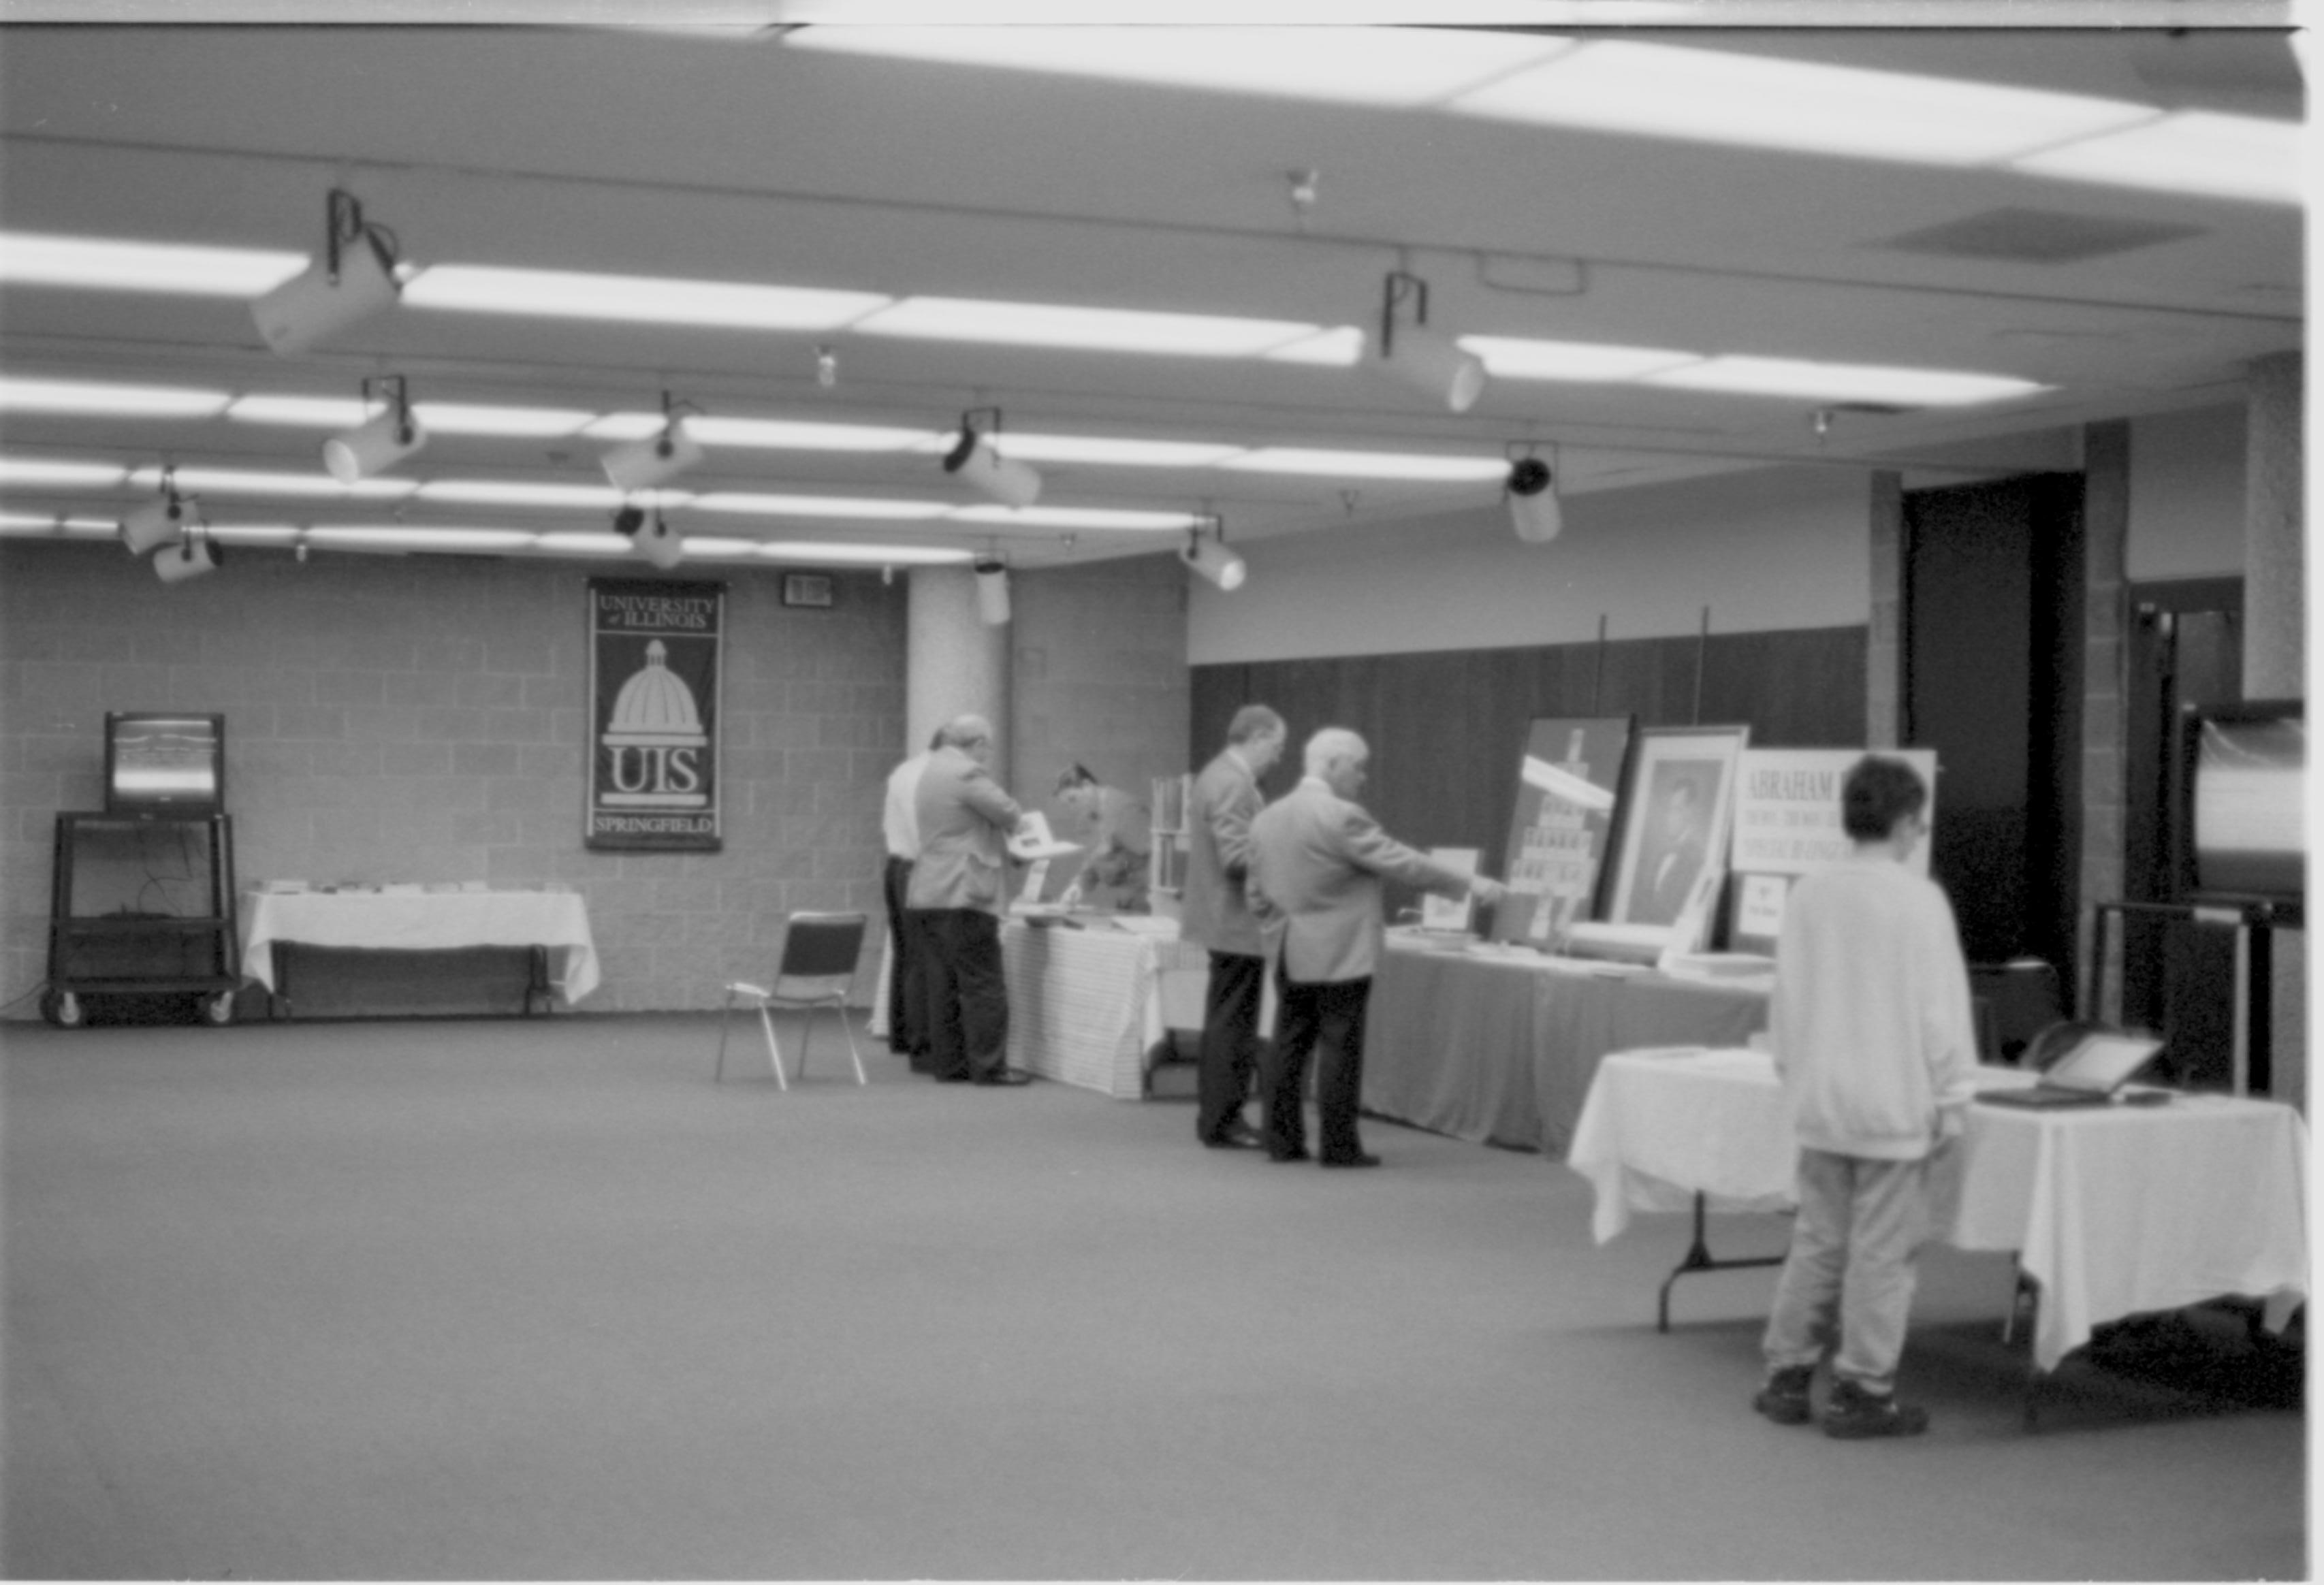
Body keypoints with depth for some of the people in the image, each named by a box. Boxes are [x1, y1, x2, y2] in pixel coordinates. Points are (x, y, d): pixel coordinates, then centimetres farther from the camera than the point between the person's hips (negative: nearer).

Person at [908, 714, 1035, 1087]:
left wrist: (1003, 829, 21)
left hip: (930, 893, 10)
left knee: (944, 984, 10)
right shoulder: (967, 773, -13)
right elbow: (1009, 814, -13)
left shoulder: (932, 769, 17)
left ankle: (948, 1064, 12)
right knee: (984, 985, -5)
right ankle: (988, 1066, -5)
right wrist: (1018, 820, 8)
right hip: (963, 894, -10)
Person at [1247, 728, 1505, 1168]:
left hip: (1289, 956, 7)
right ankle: (1338, 1147, 3)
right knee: (1340, 1049, 0)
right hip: (1340, 956, -7)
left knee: (1289, 1046, 10)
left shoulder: (1267, 818, 8)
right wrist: (1469, 884, -9)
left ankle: (1283, 1141, 13)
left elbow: (1257, 895, 12)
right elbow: (1403, 863, -15)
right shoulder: (1342, 818, -16)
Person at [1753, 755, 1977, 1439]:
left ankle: (1786, 1378, 19)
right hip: (1893, 1105, -5)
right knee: (1881, 1251, 3)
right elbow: (1941, 1006, -10)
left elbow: (1786, 999, 9)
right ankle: (1862, 1393, 8)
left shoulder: (1807, 895, 3)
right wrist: (1950, 1101, -3)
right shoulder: (1918, 899, -12)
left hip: (1819, 1101, 5)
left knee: (1817, 1241, 15)